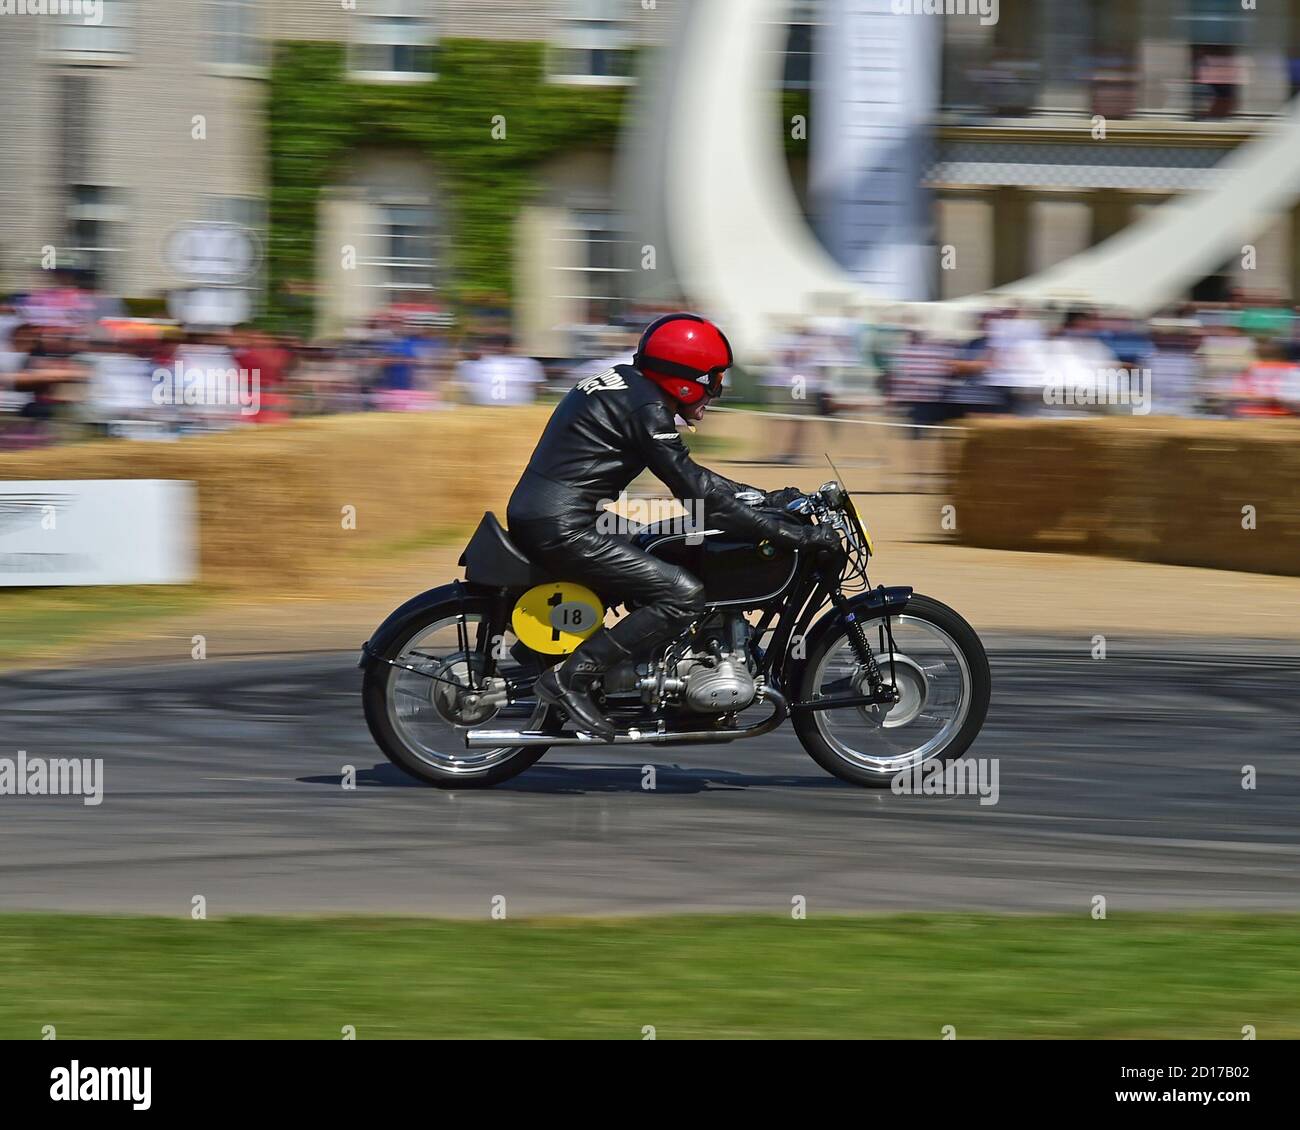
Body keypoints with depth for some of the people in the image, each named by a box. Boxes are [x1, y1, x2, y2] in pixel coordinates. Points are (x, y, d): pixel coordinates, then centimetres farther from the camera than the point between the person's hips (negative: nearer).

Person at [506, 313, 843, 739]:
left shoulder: (624, 384, 19)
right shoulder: (645, 409, -13)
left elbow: (689, 476, 25)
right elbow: (699, 495, -16)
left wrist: (767, 498, 21)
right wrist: (794, 534, -17)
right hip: (562, 529, -11)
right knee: (684, 595, -15)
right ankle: (571, 678, -16)